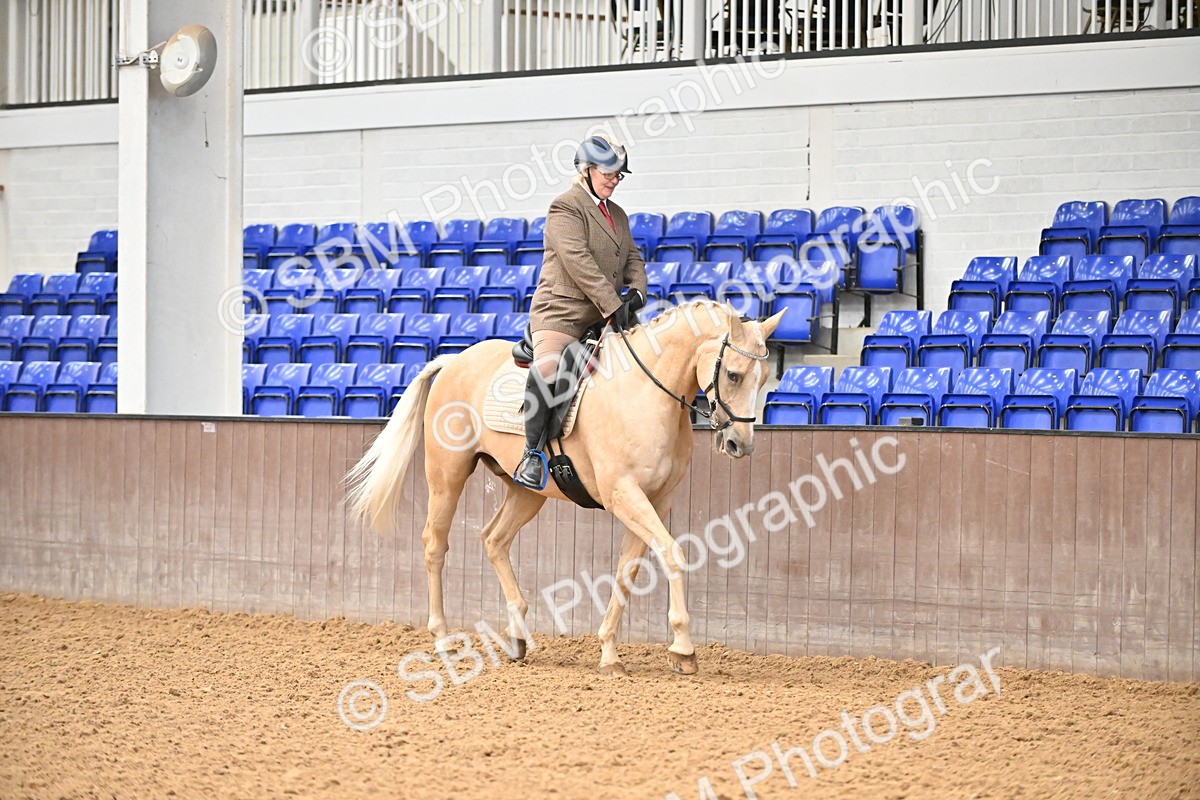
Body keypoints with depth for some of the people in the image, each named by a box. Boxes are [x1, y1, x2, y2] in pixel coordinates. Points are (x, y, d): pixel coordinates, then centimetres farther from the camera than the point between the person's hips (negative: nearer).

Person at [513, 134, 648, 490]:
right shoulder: (565, 208, -6)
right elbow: (579, 262, -17)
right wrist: (614, 307, -22)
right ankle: (533, 453, -25)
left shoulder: (618, 214, 20)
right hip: (561, 313, -8)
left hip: (607, 315, 8)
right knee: (545, 371, -32)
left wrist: (636, 291, -6)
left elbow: (633, 258, 18)